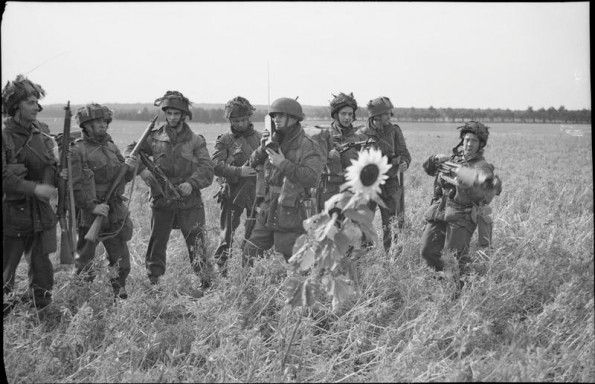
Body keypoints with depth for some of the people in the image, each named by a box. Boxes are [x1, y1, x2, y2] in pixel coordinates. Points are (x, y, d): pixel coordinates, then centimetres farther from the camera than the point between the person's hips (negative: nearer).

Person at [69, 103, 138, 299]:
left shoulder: (111, 146, 11)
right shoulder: (77, 150, -10)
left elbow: (124, 178, 16)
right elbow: (74, 185, -17)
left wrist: (130, 167, -5)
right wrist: (92, 206, -24)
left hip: (116, 212, 6)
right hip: (89, 214, -6)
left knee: (122, 263, 11)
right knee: (84, 261, 7)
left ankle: (120, 295, 26)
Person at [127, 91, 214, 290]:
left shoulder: (195, 141, 0)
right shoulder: (155, 137, 4)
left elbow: (207, 169, -6)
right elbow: (131, 150, 12)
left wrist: (191, 184, -22)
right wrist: (142, 169, -6)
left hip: (189, 202, -2)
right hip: (162, 201, 2)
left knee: (196, 244, -4)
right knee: (156, 243, 10)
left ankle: (205, 282, 4)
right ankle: (153, 282, 22)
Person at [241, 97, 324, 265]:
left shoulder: (307, 146, -12)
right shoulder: (274, 141, 9)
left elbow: (312, 179, -24)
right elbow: (252, 164, 12)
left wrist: (284, 164, -25)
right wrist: (263, 149, -7)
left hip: (289, 215, -6)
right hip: (267, 211, 7)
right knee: (249, 254, 11)